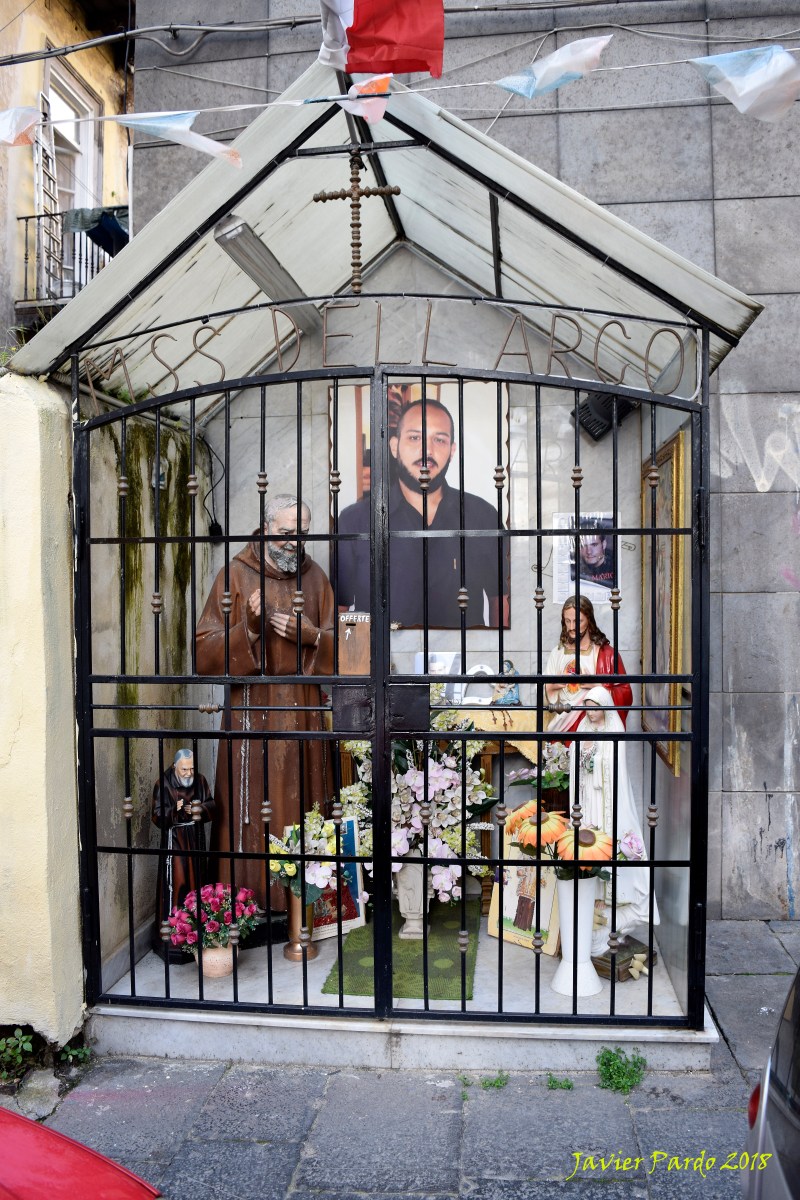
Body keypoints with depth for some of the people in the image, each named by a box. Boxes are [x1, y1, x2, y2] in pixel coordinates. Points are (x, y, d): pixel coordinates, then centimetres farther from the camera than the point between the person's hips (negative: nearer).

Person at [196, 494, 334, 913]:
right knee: (251, 807, -2)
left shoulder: (315, 577, 8)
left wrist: (312, 636, -10)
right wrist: (248, 628, -22)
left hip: (304, 713, 3)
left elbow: (336, 647, 11)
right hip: (252, 711, -3)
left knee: (301, 806, 7)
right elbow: (206, 653, -6)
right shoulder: (236, 575, -2)